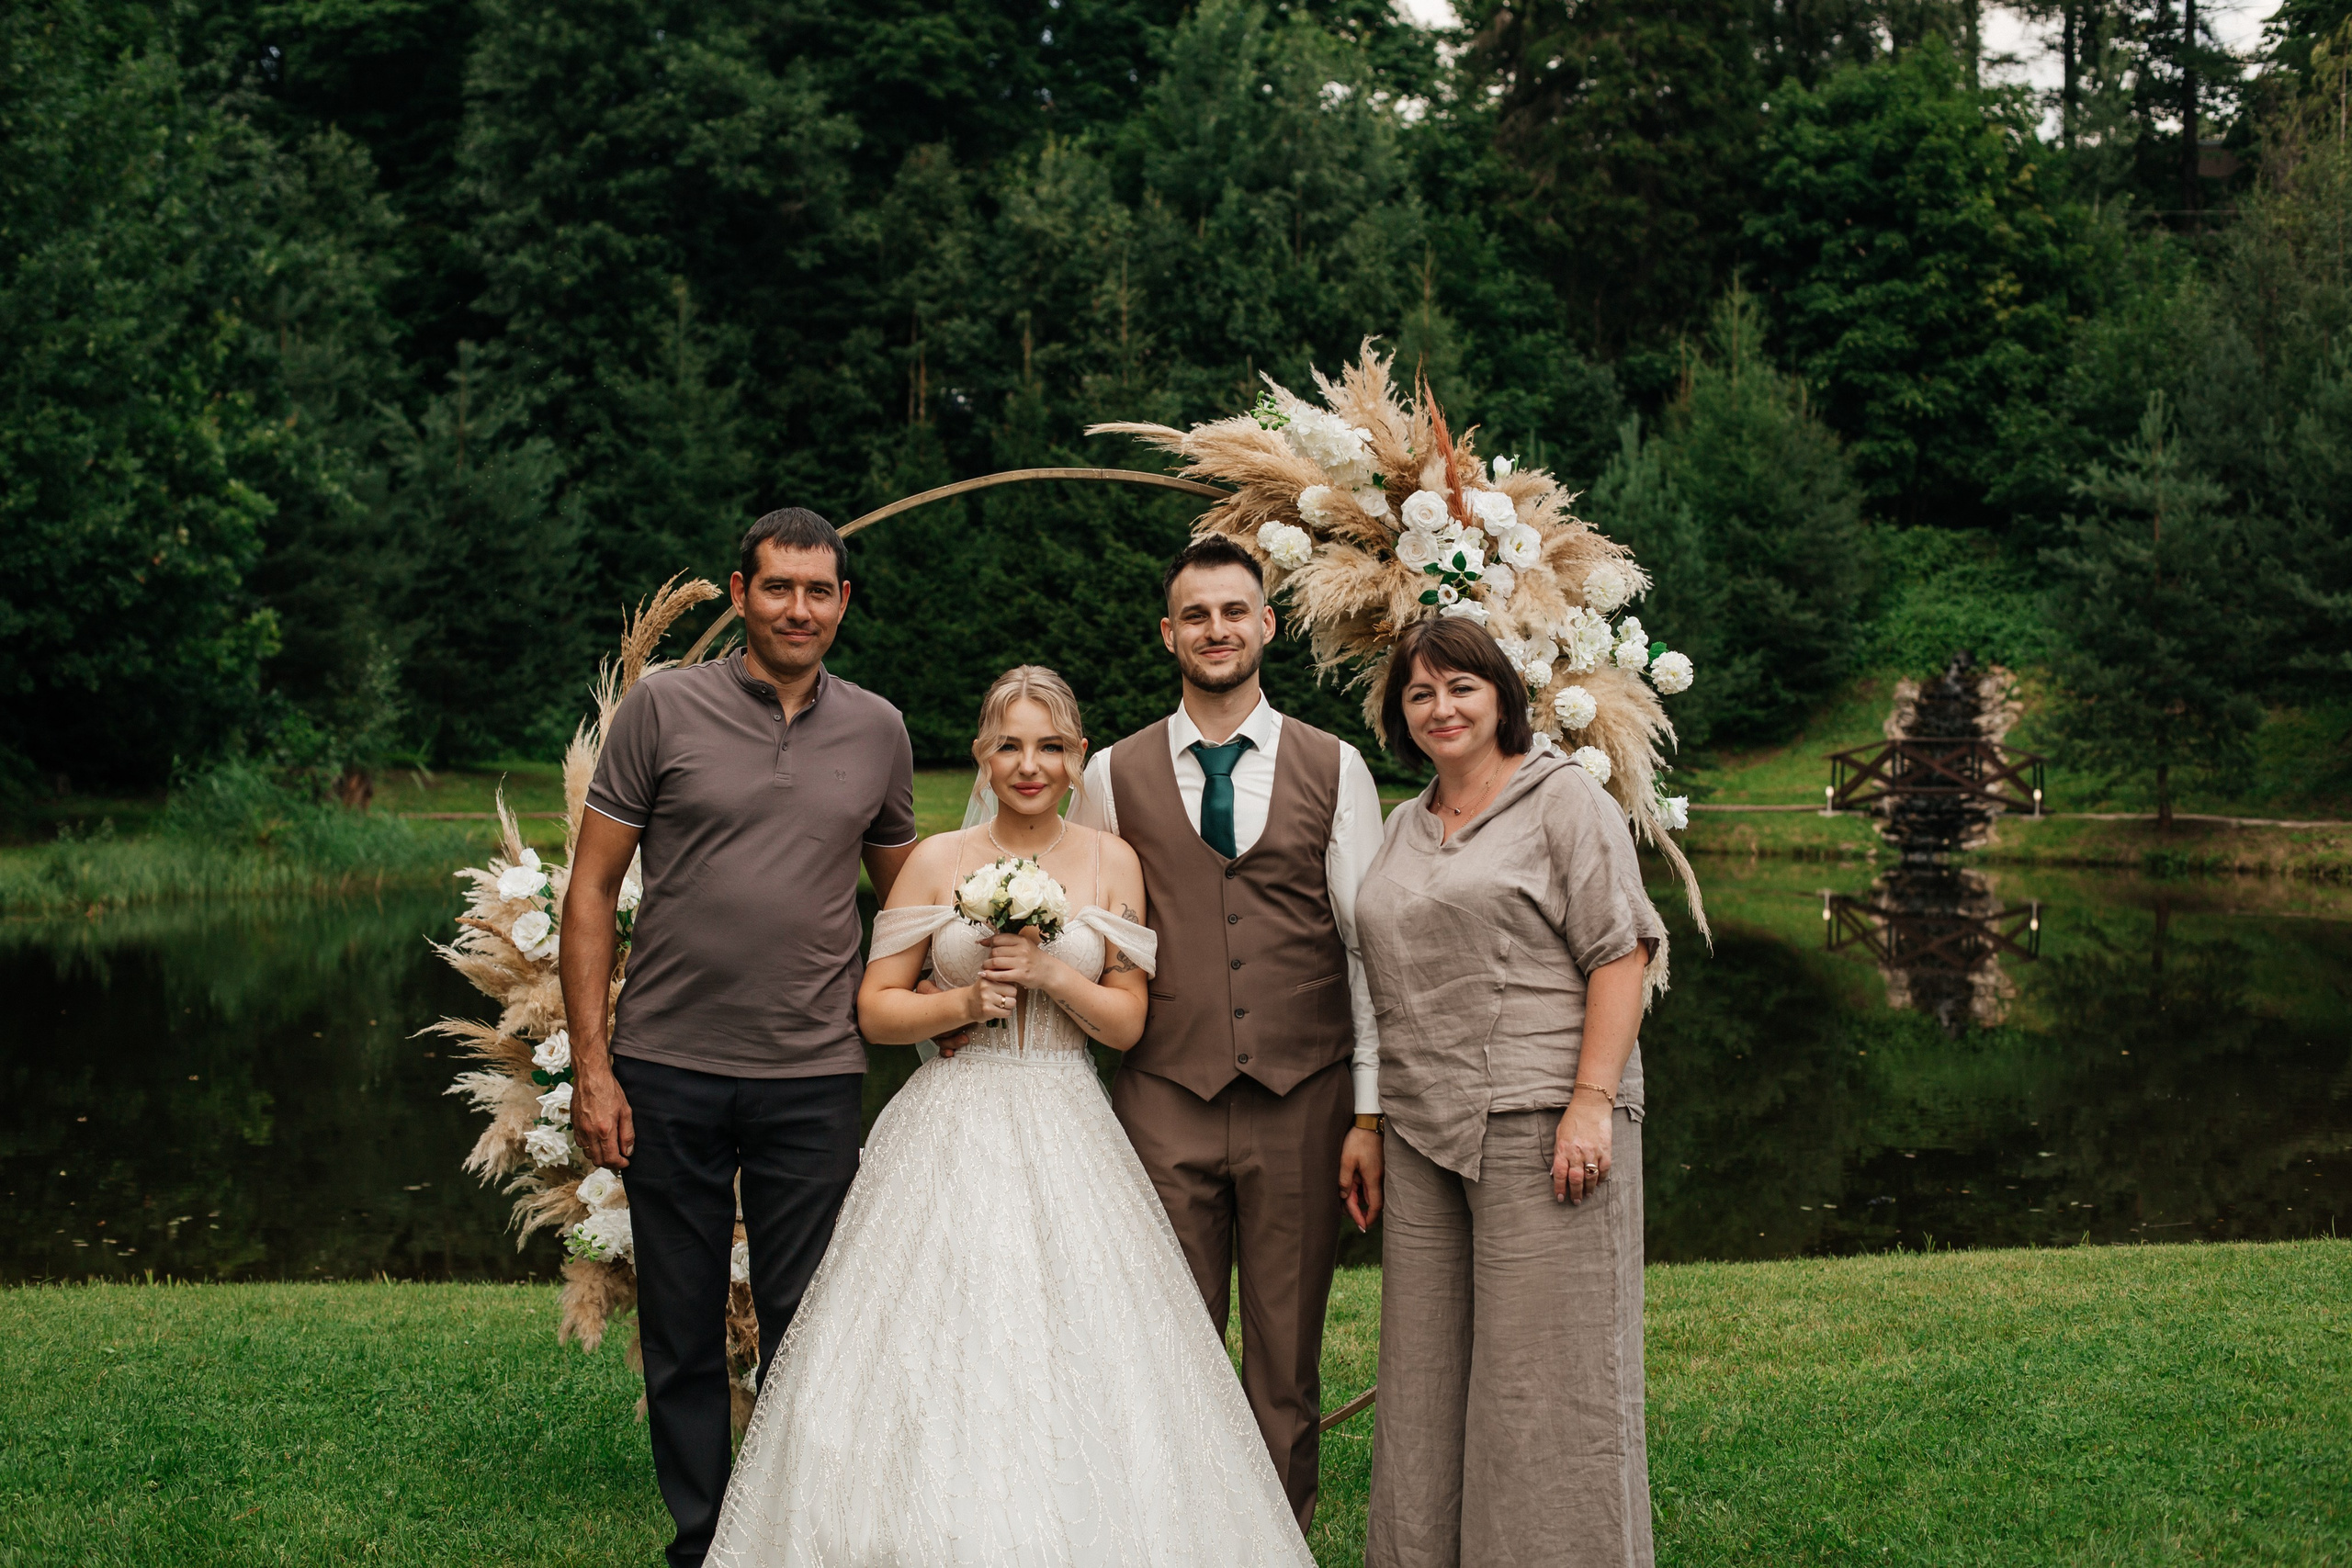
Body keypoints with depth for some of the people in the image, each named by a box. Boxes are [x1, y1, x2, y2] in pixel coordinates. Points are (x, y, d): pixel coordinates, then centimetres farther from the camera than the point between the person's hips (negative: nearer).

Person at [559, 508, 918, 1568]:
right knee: (681, 1333, 8)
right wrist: (591, 1067, -6)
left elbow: (904, 891, 19)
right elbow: (590, 890, 0)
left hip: (814, 1080, 1)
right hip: (668, 1074, -1)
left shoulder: (878, 733, 7)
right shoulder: (663, 709, -1)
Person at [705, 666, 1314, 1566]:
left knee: (1079, 1363, -6)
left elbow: (1127, 1023, 4)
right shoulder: (937, 861, 3)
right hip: (953, 1133, 0)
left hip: (1066, 1136, 1)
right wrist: (962, 1002, -12)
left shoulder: (1111, 864, 5)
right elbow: (876, 1010, 5)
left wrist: (1051, 972, -12)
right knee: (939, 1356, -6)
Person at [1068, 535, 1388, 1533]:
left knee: (1287, 1355, 7)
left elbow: (1369, 946, 4)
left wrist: (1370, 1113, -1)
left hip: (1303, 1103, 0)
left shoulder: (1335, 769, 5)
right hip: (1165, 1104, 0)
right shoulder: (1113, 776, 7)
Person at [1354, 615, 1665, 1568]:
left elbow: (1620, 955, -8)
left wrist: (1592, 1104, -17)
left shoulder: (1565, 800, -1)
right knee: (1427, 1372, 7)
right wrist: (1375, 1127, 17)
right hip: (1425, 1134, 7)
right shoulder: (1406, 828, 19)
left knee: (1541, 1372, -5)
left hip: (1541, 1127, -7)